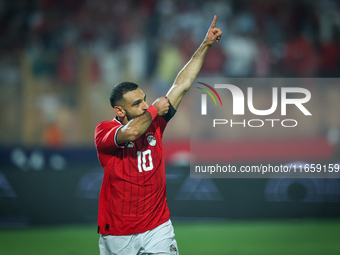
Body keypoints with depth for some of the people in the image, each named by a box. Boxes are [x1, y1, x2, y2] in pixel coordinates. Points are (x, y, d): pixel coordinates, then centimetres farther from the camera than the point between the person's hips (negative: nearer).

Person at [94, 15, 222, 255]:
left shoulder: (154, 124, 5)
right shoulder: (104, 131, -8)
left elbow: (182, 84, 8)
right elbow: (131, 132, -30)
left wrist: (205, 46, 8)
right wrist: (155, 109, -12)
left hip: (158, 228, 3)